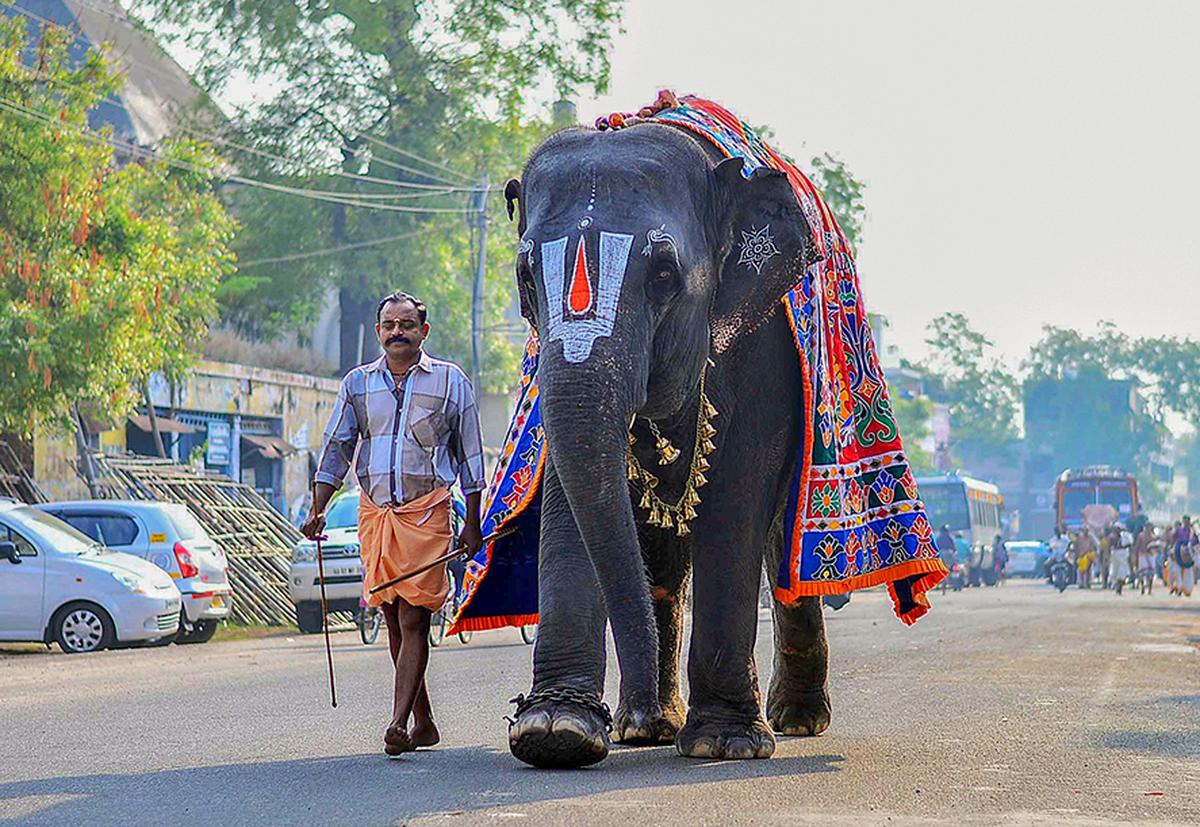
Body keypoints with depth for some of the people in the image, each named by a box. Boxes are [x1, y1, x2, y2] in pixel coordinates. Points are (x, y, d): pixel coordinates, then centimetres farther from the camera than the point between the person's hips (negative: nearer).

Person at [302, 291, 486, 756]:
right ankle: (424, 723, 17)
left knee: (413, 621, -13)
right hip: (374, 510, 4)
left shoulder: (450, 381, 5)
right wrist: (317, 510, 5)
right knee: (394, 623, 7)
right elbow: (336, 450, 15)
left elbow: (469, 455, 8)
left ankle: (399, 723, -19)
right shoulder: (358, 383, 12)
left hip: (426, 510, -4)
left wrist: (472, 523, 6)